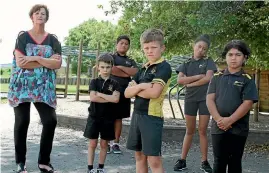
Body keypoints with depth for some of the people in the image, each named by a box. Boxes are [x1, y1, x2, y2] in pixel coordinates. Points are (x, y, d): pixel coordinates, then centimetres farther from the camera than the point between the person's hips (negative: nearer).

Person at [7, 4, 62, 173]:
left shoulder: (53, 40, 8)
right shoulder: (22, 37, 2)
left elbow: (58, 64, -5)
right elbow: (20, 62, -12)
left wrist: (35, 58, -14)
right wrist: (47, 61, -11)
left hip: (44, 87, 2)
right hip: (22, 85, -1)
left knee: (51, 121, -8)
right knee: (22, 122, 0)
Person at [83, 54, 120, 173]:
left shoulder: (115, 84, 1)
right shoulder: (94, 82, 0)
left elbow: (116, 99, -15)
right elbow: (92, 98, -16)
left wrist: (100, 94, -14)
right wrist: (109, 98, -14)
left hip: (108, 118, 1)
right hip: (94, 116, -1)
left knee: (104, 144, 9)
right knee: (93, 143, 3)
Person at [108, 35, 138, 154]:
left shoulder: (131, 61, 16)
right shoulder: (111, 57, 4)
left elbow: (135, 72, -4)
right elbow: (112, 70, -14)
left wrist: (120, 67, -9)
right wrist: (127, 74, -6)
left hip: (124, 93, 4)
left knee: (119, 118, 7)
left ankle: (116, 143, 12)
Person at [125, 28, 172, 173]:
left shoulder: (164, 67, -9)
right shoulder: (143, 69, 14)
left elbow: (154, 92, -22)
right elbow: (127, 93, 8)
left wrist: (135, 89, -4)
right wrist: (140, 86, -14)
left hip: (152, 117, -8)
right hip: (137, 115, 8)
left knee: (154, 160, -5)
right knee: (139, 157, 14)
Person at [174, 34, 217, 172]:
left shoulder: (208, 62, 2)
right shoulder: (186, 63, 6)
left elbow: (208, 78, -14)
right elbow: (179, 80, -7)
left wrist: (190, 83, -8)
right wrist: (198, 76, -13)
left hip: (205, 99, -1)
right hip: (190, 99, 2)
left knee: (203, 131, 3)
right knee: (190, 131, 8)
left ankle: (204, 161, 12)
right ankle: (182, 160, 14)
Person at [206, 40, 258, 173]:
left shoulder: (247, 80, 0)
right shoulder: (217, 77, 7)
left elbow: (248, 103, -10)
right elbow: (210, 99, 0)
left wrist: (230, 120, -17)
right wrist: (218, 119, -14)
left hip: (238, 128, -2)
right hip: (218, 127, 2)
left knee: (235, 162, 9)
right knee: (219, 161, 7)